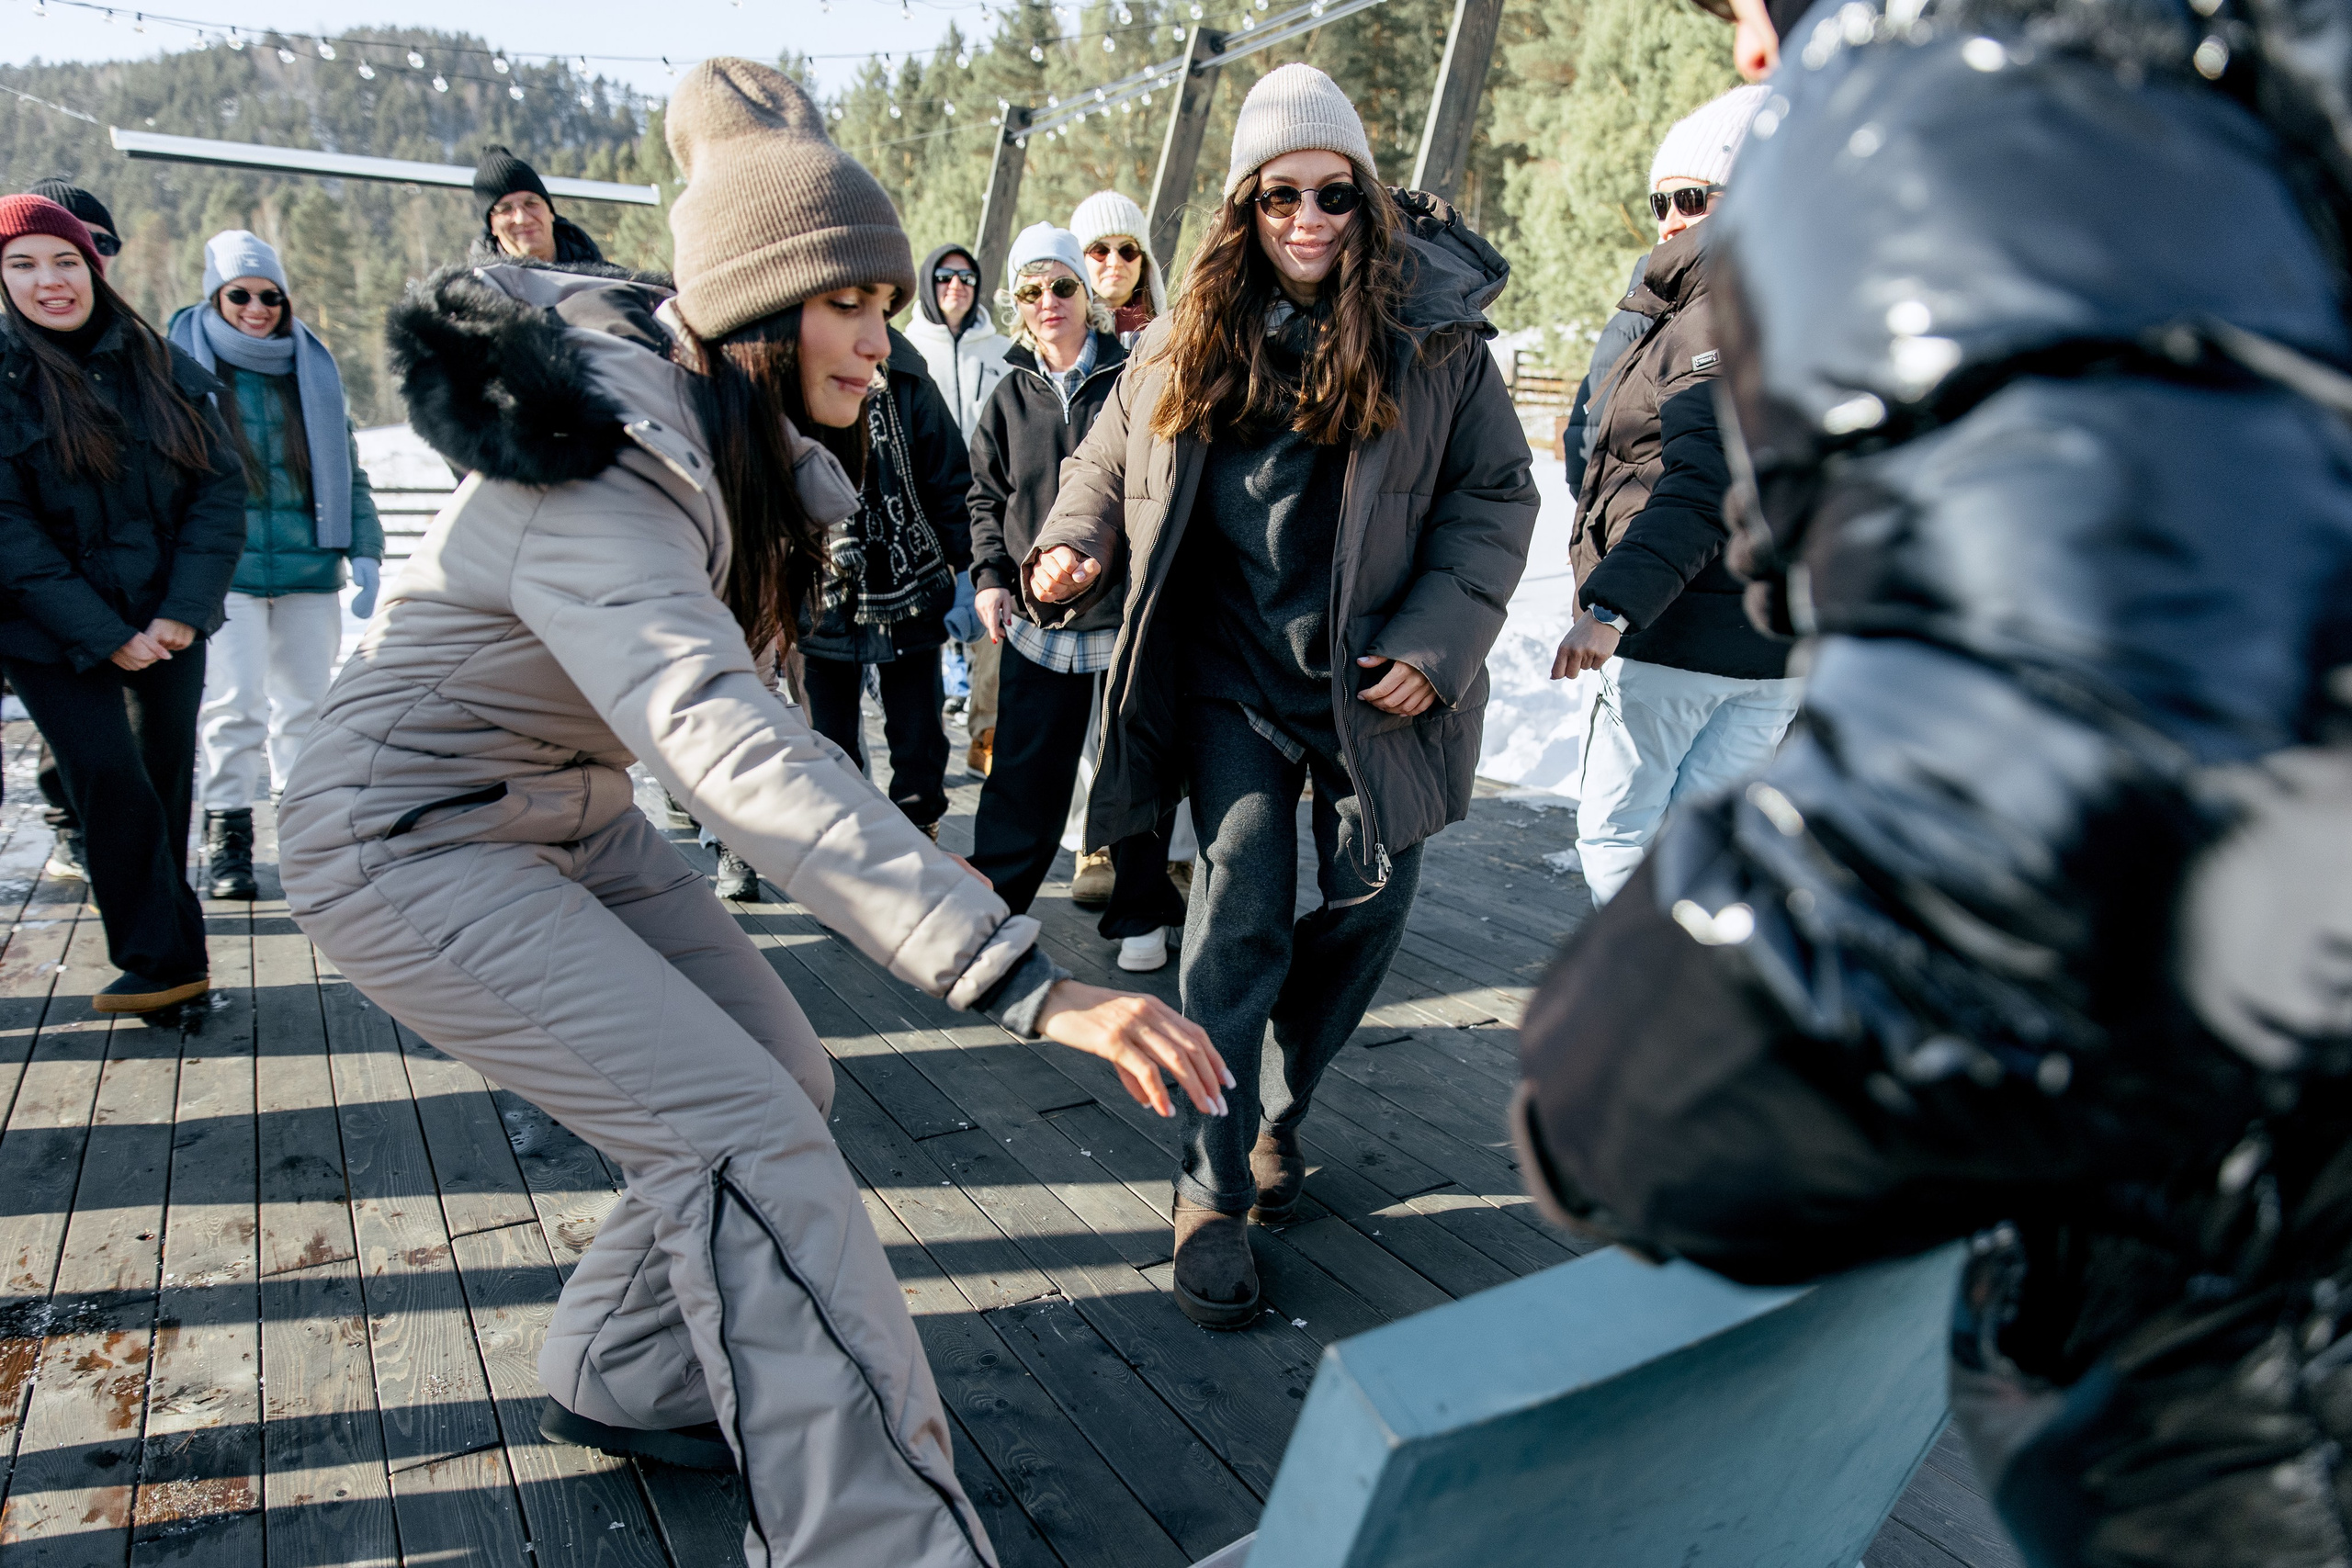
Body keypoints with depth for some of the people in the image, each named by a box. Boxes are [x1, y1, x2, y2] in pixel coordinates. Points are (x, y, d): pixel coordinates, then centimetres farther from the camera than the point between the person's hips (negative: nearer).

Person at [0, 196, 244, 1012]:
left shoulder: (162, 367, 4)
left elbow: (221, 488, 1)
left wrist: (184, 610, -10)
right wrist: (102, 635, -15)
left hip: (169, 620, 3)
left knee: (165, 784, 9)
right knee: (110, 785, -7)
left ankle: (164, 957, 23)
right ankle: (164, 960, 3)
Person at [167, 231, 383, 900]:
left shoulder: (312, 367, 12)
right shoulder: (184, 363, 4)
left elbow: (346, 466, 14)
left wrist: (365, 552, 7)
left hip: (310, 564, 3)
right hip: (224, 564, -3)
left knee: (308, 703, 7)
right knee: (235, 701, -8)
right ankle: (226, 830, 3)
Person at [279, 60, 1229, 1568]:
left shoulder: (728, 427, -3)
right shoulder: (596, 486, -32)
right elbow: (742, 756, -47)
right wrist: (1023, 980, -54)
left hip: (575, 812, 9)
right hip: (413, 839, -9)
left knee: (782, 1079, 5)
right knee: (741, 1133, -19)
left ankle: (623, 1380, 25)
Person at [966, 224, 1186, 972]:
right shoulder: (1012, 394, 9)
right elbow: (986, 493, 14)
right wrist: (989, 575, 0)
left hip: (1128, 610, -2)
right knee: (1024, 768, 6)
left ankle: (1140, 914, 22)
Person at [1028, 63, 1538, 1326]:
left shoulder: (1433, 336, -4)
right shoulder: (1188, 343, 3)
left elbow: (1495, 495, -1)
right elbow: (1107, 460, 15)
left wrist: (1438, 638, -12)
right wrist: (1073, 548, -5)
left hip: (1379, 683, 1)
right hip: (1236, 678, 0)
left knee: (1366, 912, 10)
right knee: (1239, 914, -7)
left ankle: (1278, 1109, 36)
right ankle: (1213, 1191, 4)